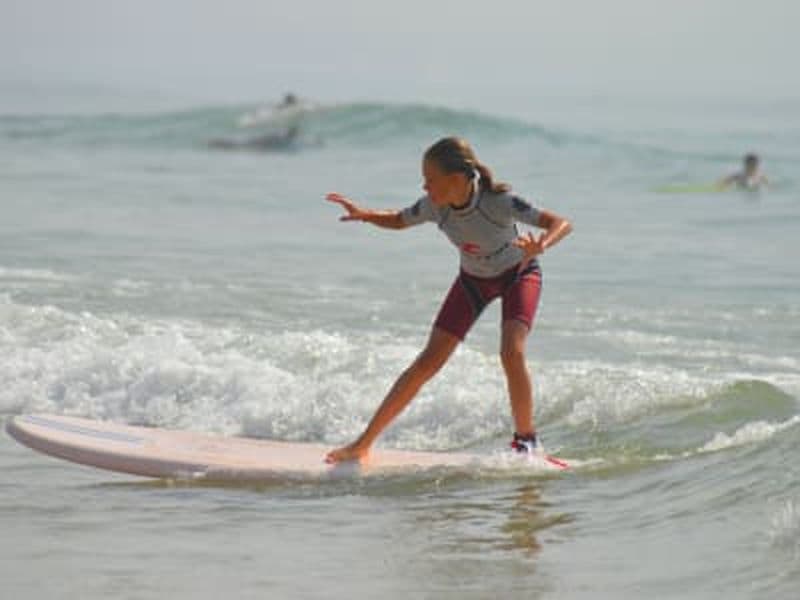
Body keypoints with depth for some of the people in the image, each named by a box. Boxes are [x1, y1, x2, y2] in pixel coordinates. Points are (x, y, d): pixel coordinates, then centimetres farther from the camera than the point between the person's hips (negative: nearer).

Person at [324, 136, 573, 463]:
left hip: (518, 274, -4)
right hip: (473, 279, 4)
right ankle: (364, 443, -1)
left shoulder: (498, 202, -37)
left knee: (511, 353, -28)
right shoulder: (434, 207, -23)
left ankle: (526, 441, -8)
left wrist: (540, 246, -61)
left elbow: (562, 223, -39)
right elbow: (398, 221, -1)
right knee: (428, 362, -4)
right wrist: (364, 215, -21)